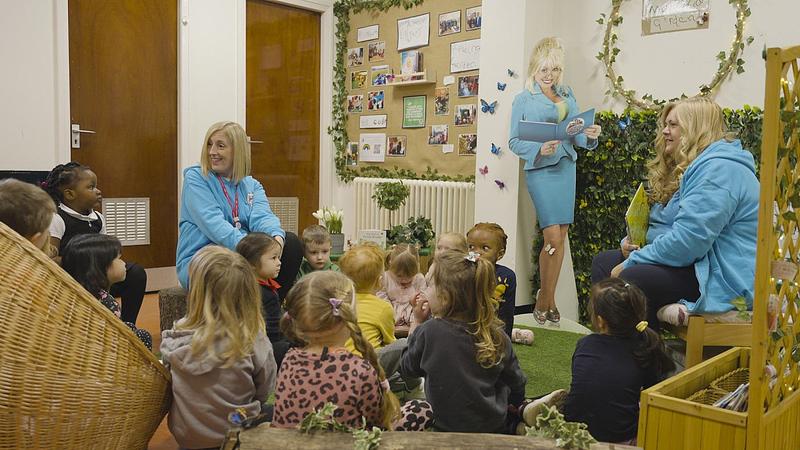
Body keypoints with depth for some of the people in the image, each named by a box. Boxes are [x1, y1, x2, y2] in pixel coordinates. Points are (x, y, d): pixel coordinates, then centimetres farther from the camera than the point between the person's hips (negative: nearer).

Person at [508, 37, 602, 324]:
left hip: (566, 168, 5)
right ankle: (544, 299, 8)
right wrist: (539, 149, -19)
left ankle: (549, 299, 17)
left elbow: (576, 135, 14)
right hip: (540, 170, -5)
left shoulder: (568, 96, 15)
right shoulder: (523, 99, 2)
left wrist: (589, 136, -7)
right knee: (552, 238, -10)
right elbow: (514, 141, -2)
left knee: (561, 237, 5)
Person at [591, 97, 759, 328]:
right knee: (603, 262, 3)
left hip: (724, 279, -11)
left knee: (632, 278, -31)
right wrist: (631, 243, 1)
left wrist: (631, 263, -17)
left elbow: (687, 241, -27)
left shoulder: (719, 169, -17)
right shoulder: (685, 168, 18)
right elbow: (661, 225, 23)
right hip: (696, 264, 11)